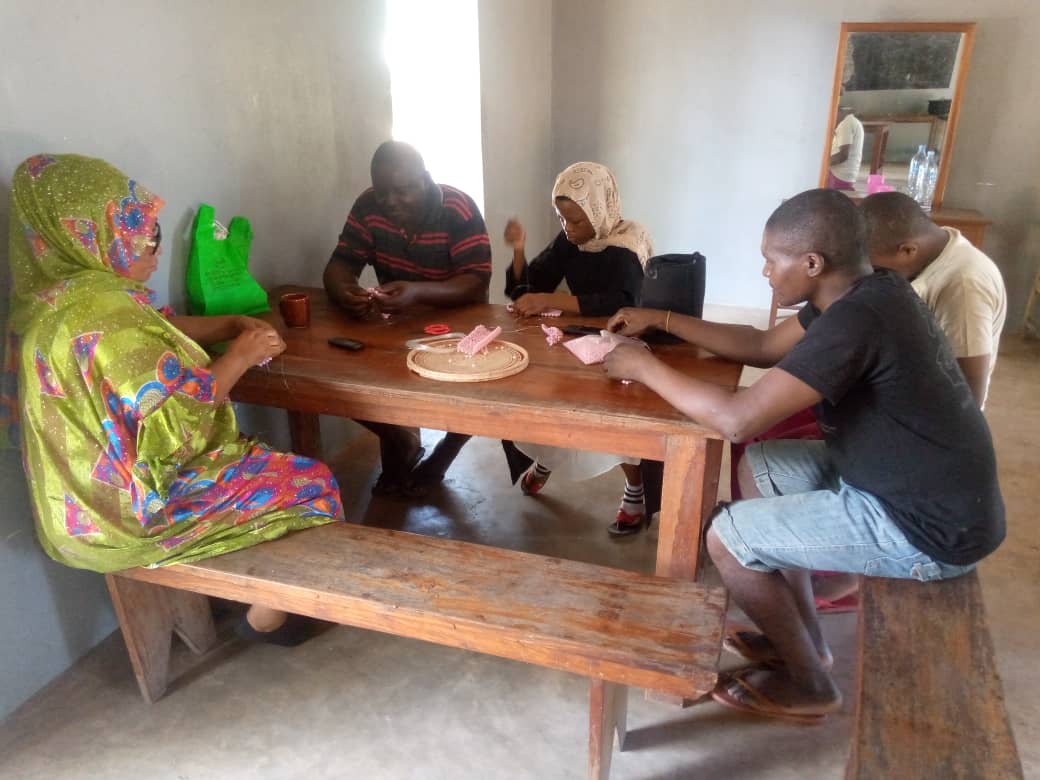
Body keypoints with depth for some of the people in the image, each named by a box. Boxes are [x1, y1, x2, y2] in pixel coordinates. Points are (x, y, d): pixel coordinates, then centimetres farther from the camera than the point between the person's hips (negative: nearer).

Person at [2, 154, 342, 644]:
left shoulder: (60, 293, 3)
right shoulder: (101, 311, -29)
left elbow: (159, 332, 16)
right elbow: (176, 415, -28)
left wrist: (233, 325, 3)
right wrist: (240, 356, -15)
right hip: (132, 507, -10)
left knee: (269, 465, 22)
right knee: (311, 484, 1)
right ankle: (267, 612, 19)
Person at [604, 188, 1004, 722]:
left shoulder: (856, 319, -28)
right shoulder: (862, 293, 2)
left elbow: (739, 418, -31)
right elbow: (762, 347, 13)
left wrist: (645, 367, -18)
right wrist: (661, 320, 9)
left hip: (931, 526, -10)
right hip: (915, 486, 10)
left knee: (728, 537, -8)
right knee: (760, 466, 14)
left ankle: (809, 685, 15)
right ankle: (803, 638, 25)